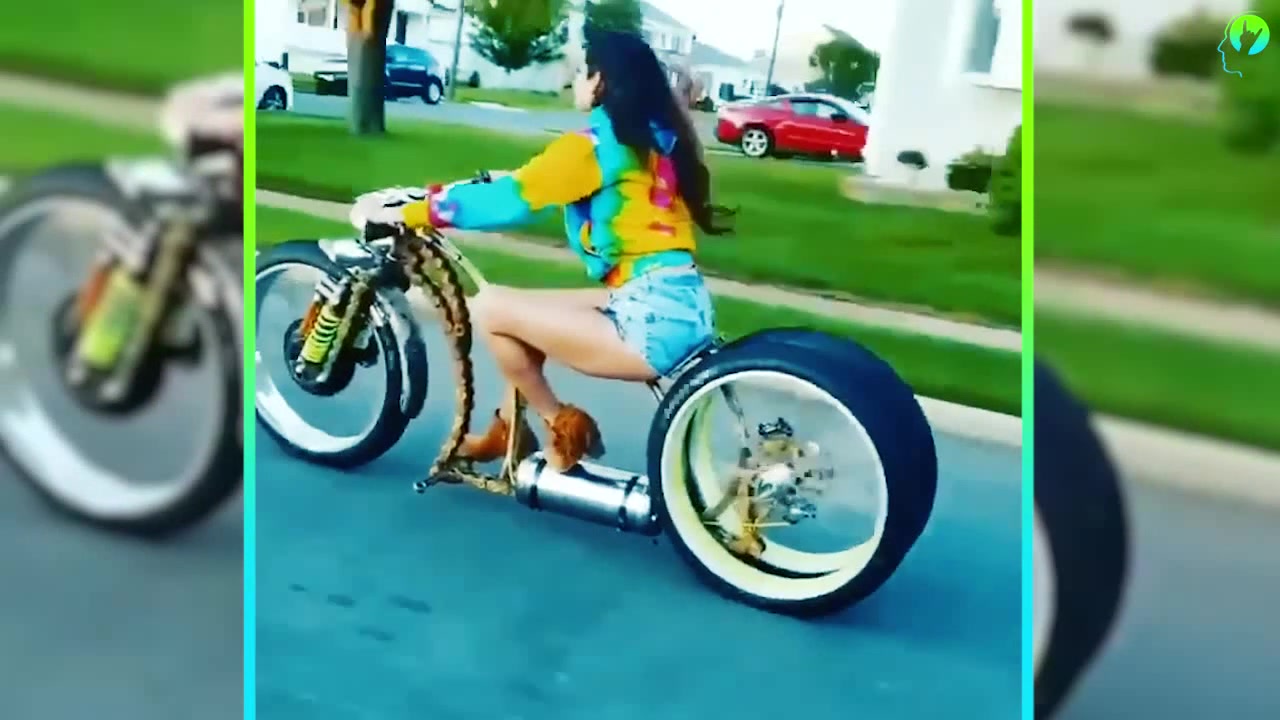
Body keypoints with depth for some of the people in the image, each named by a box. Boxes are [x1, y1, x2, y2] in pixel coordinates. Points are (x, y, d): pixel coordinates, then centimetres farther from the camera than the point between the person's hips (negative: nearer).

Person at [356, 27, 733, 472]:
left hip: (651, 321, -9)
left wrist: (406, 213, -2)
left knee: (489, 309, -2)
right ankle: (509, 429, 33)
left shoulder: (596, 144, -9)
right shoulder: (655, 136, 17)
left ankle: (562, 427, 11)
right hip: (683, 306, 9)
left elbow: (510, 197, -11)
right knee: (523, 310, 21)